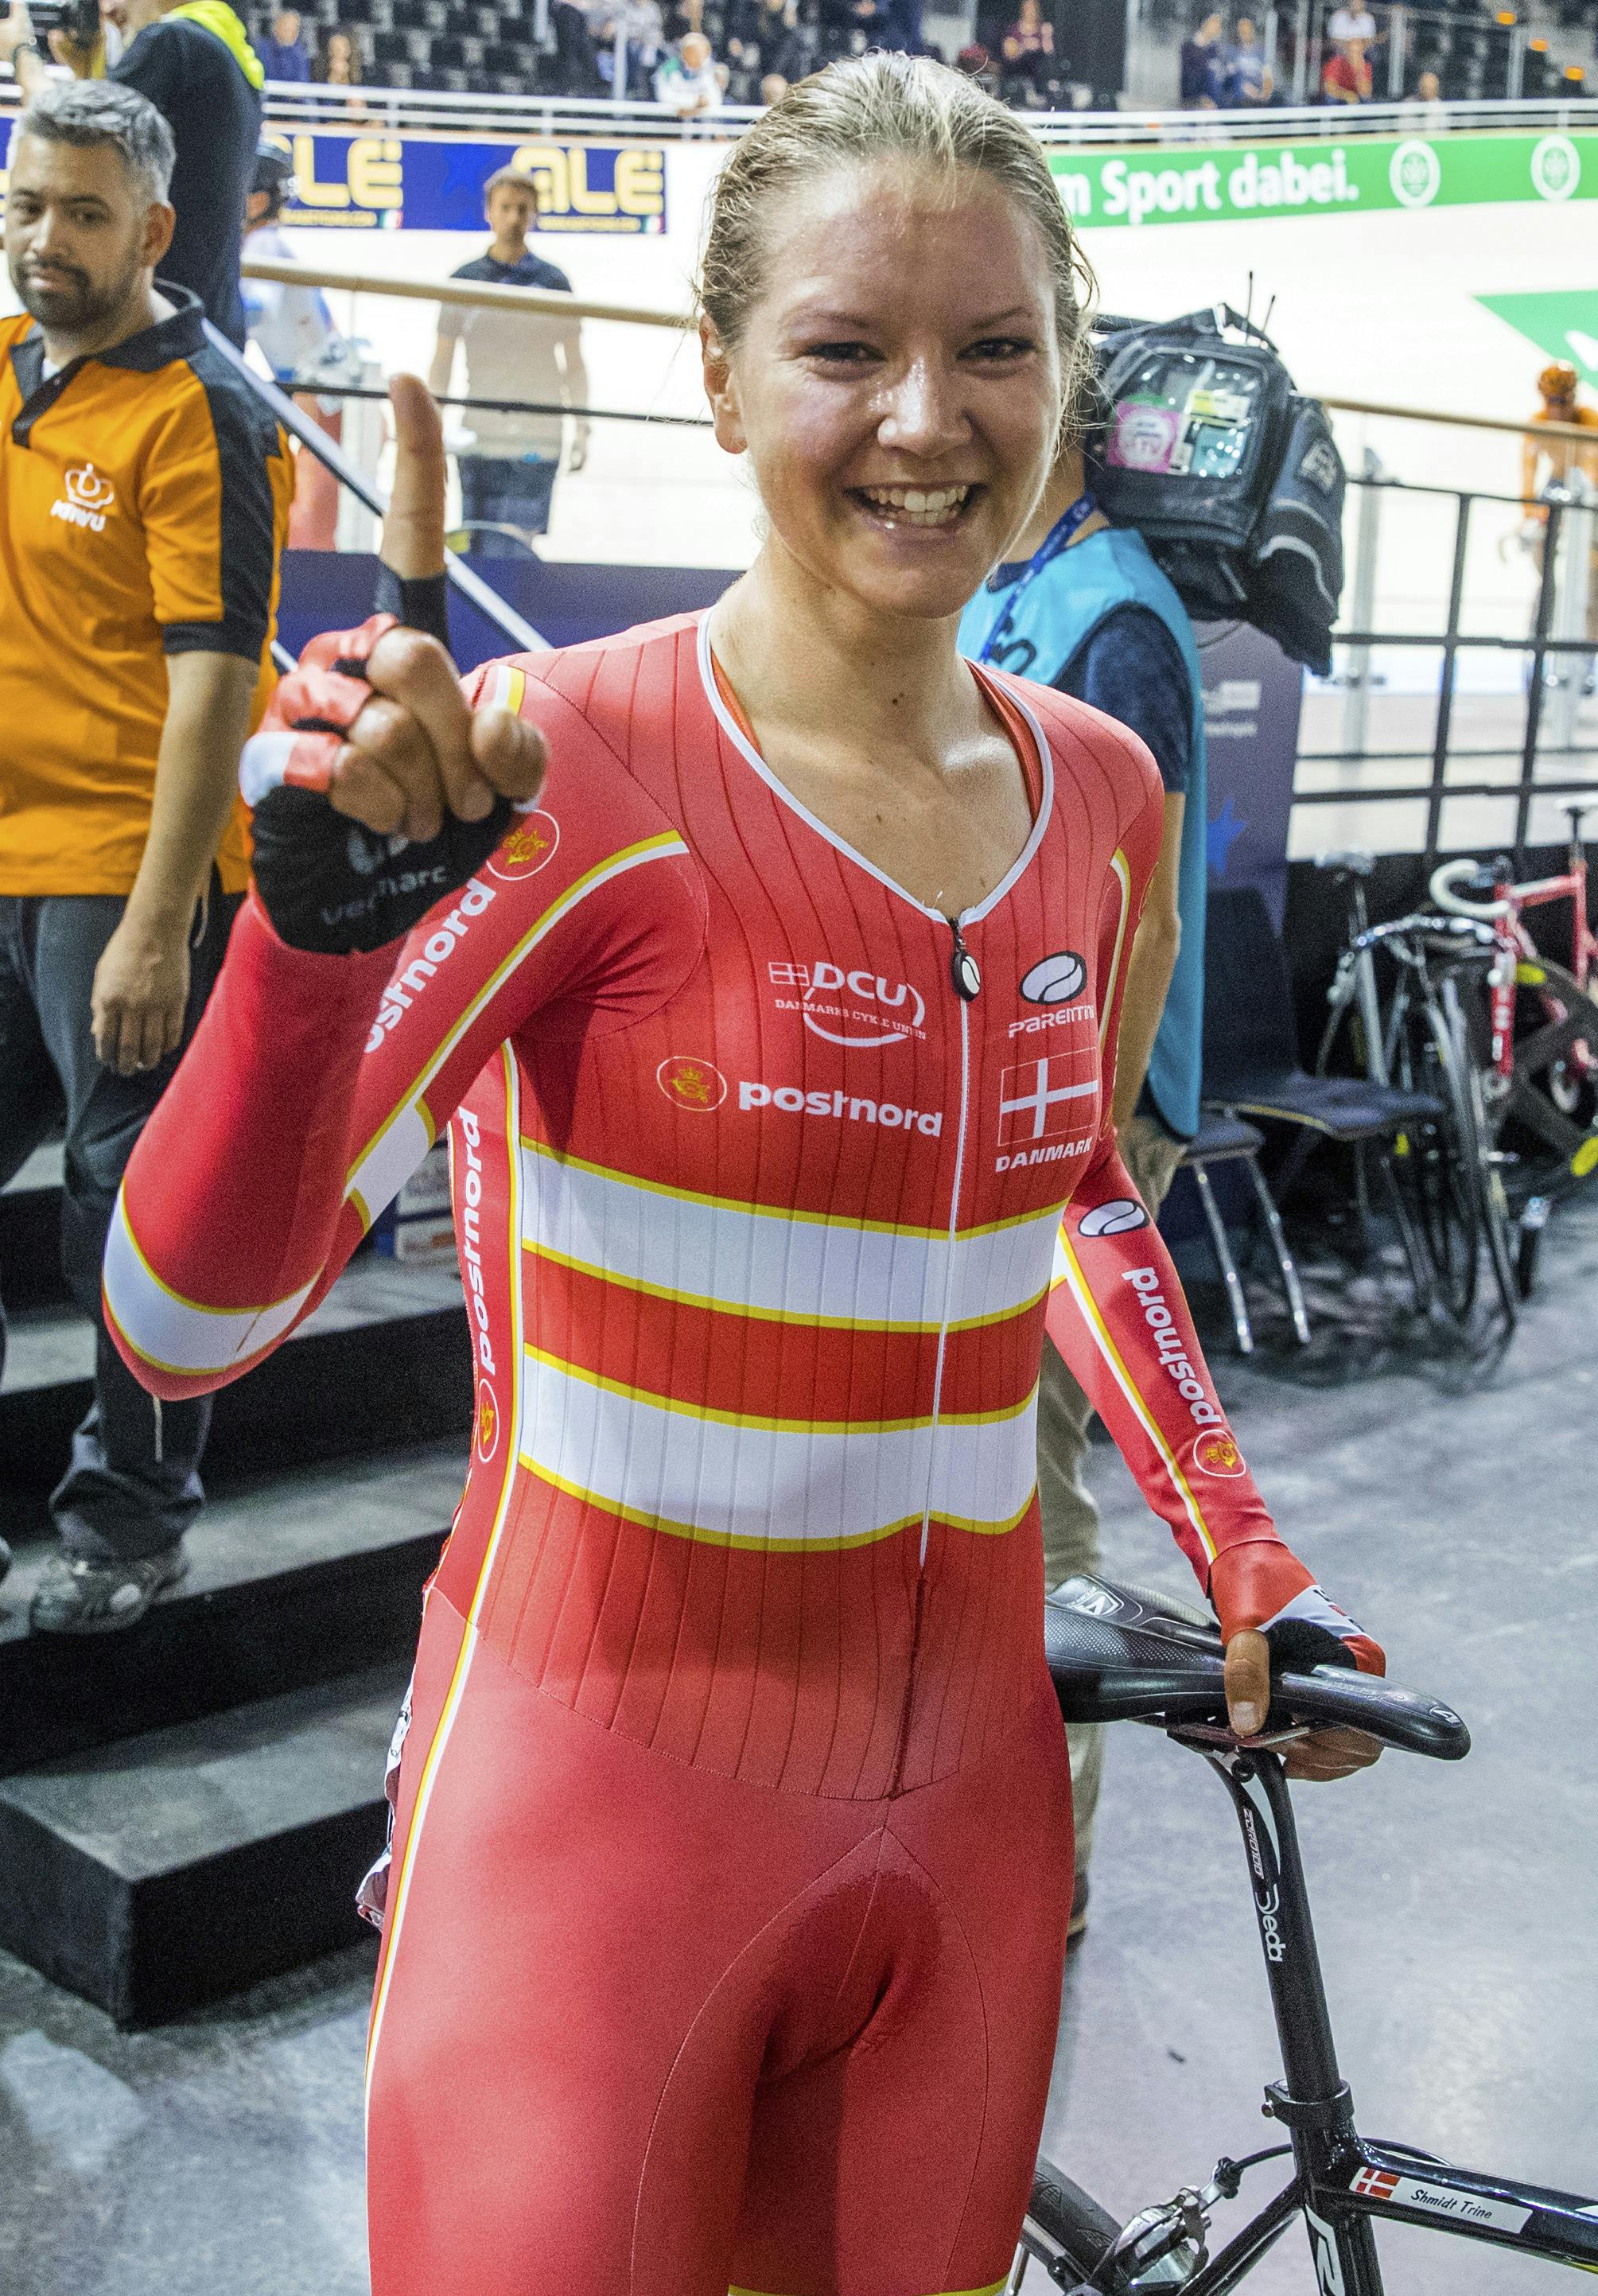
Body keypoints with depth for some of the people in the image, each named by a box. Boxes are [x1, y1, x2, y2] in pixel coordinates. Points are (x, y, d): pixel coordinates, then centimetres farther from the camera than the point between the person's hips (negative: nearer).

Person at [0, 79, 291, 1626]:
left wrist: (154, 927, -22)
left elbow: (214, 681, -18)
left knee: (132, 1204, 3)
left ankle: (131, 1516, 18)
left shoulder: (196, 413, -12)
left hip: (124, 877, -7)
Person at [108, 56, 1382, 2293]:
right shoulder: (570, 763, -16)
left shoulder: (1101, 795, 0)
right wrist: (320, 925, -39)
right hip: (602, 1790, -5)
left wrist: (1244, 1562, 11)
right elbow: (189, 1324, -23)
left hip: (963, 1793, 5)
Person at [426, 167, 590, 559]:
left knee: (515, 545, -9)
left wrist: (581, 430, 4)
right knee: (481, 547, 0)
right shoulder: (464, 280, 6)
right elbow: (443, 361, 10)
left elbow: (573, 364, 10)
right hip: (480, 437, 1)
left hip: (537, 440, -1)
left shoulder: (553, 282, 6)